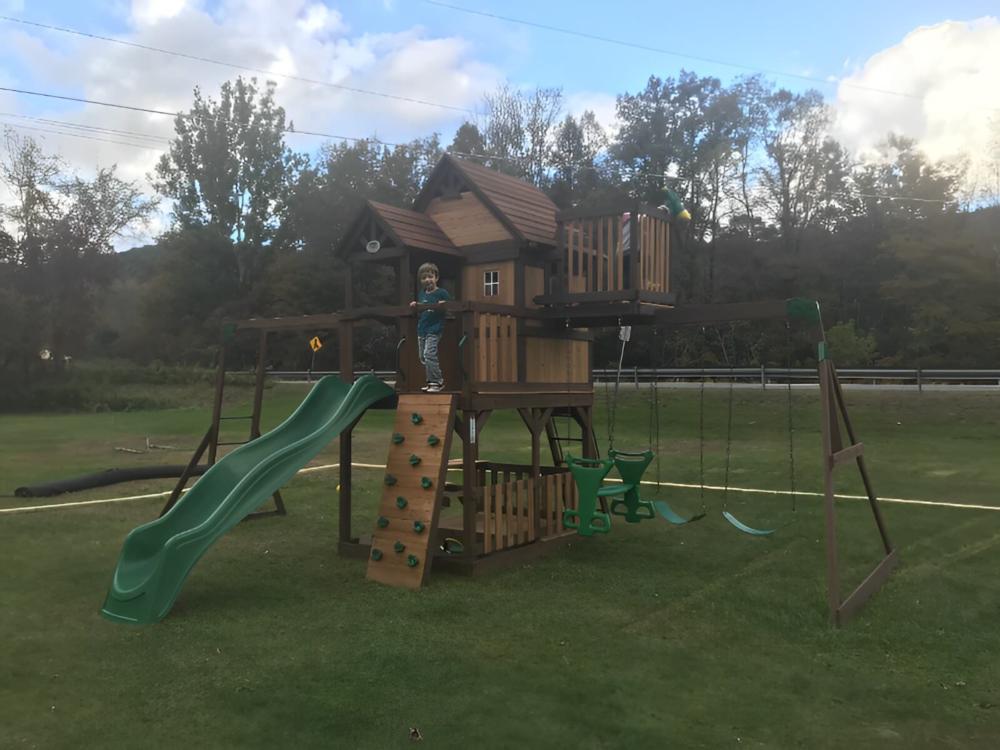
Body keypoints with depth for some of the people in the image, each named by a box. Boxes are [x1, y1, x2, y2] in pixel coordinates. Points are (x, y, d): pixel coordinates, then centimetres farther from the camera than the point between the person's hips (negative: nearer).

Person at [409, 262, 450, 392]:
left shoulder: (442, 293, -5)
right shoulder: (421, 294, 15)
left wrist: (444, 305, -23)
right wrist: (415, 305, 6)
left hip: (434, 330, -8)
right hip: (421, 330, 8)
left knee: (429, 354, -17)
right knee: (422, 357, 10)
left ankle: (437, 382, -8)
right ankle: (431, 381, 20)